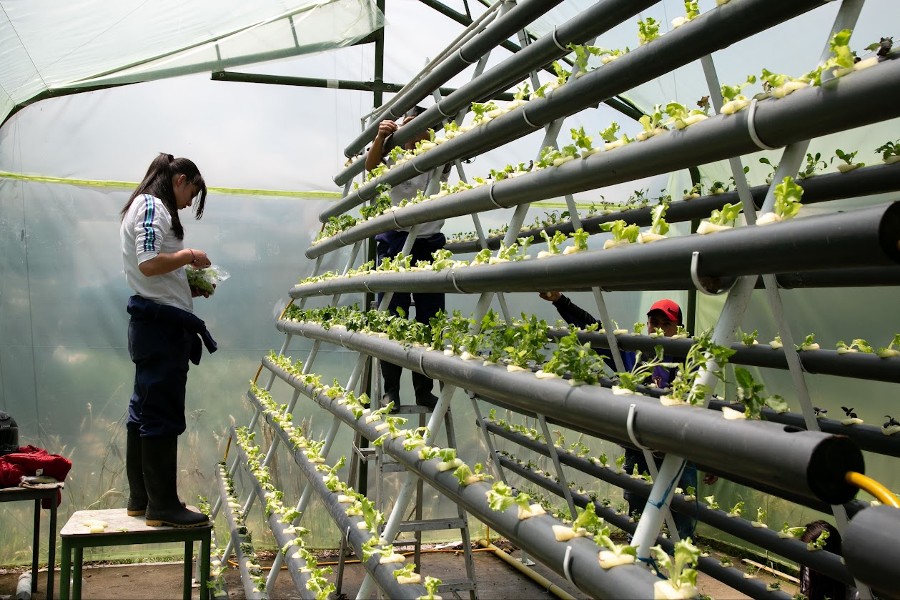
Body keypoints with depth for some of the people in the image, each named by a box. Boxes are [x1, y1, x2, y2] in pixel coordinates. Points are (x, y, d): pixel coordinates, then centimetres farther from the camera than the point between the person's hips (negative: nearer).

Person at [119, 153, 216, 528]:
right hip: (162, 322, -11)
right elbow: (148, 264, -22)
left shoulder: (146, 207, 21)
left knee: (144, 412, 12)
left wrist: (190, 288, 12)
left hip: (153, 323, 11)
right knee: (162, 414, -7)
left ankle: (140, 498, 20)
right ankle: (163, 505, -2)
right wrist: (189, 255, -9)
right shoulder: (152, 206, -9)